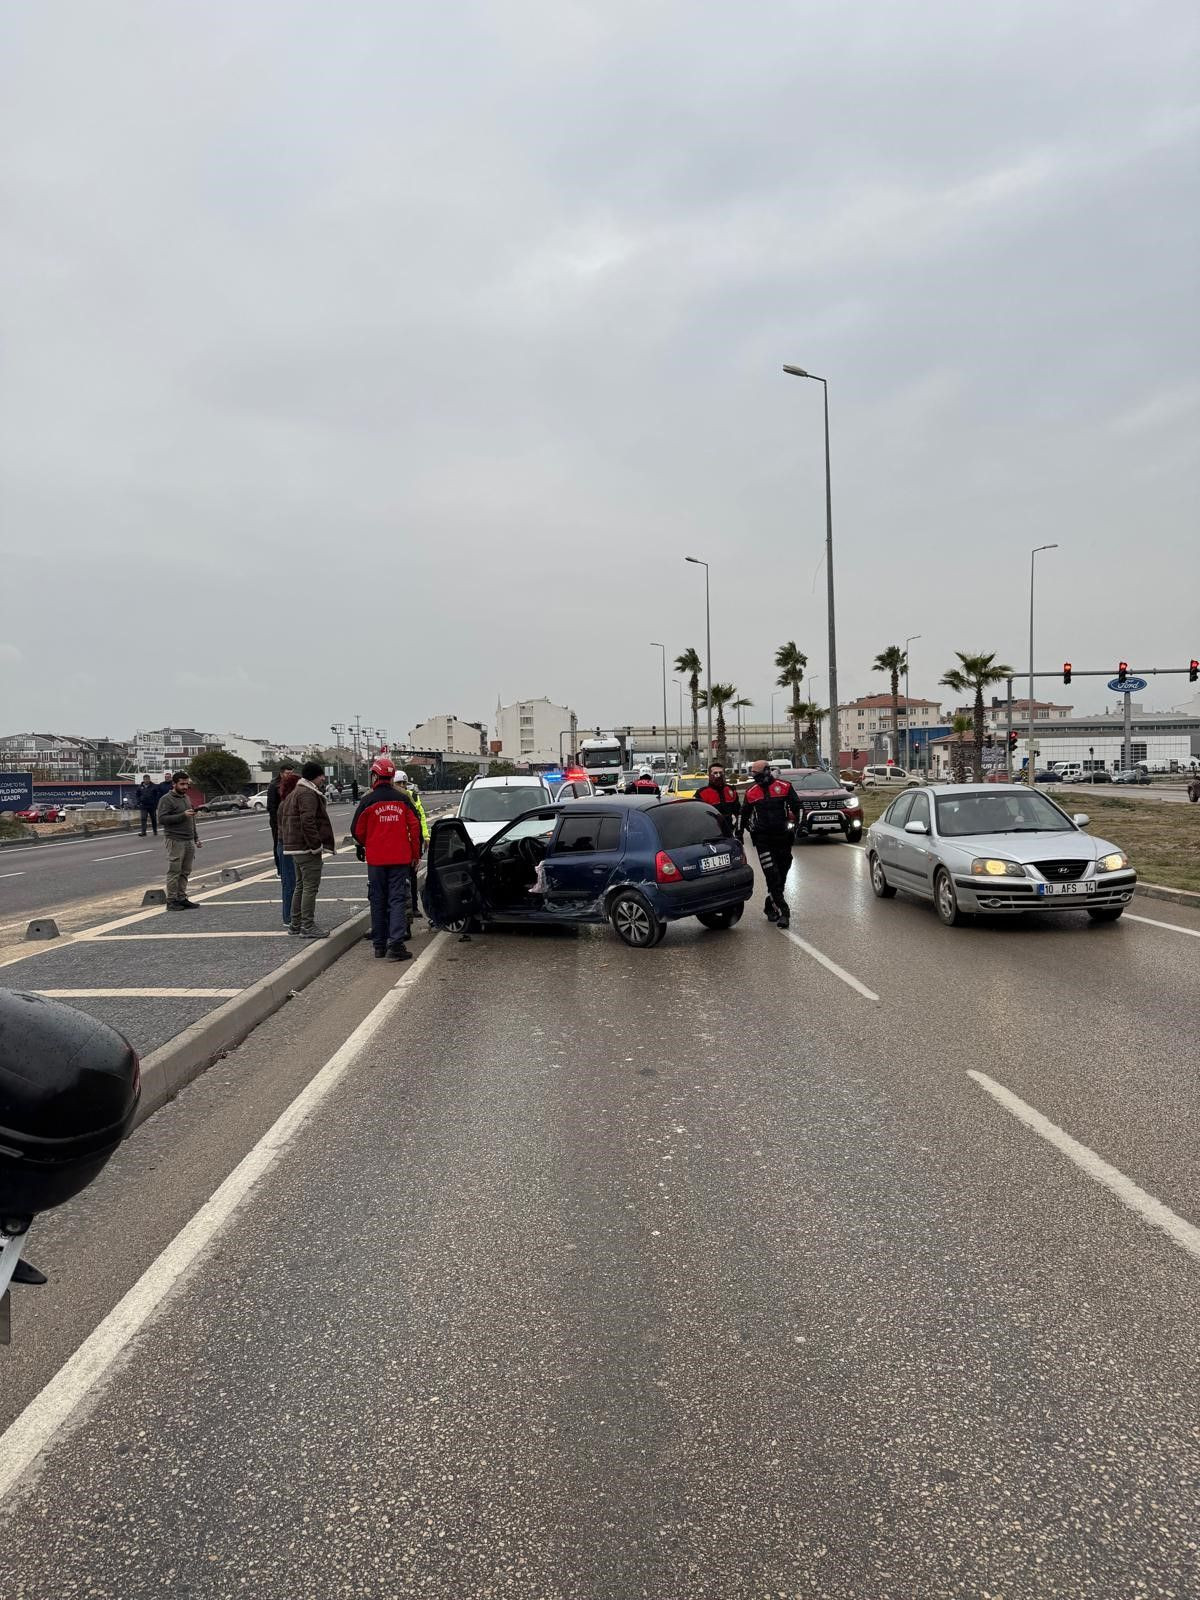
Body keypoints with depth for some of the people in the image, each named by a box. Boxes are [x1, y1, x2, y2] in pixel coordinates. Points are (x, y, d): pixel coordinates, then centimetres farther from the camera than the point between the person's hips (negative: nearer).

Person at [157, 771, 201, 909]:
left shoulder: (187, 798, 19)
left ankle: (182, 898, 14)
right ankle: (171, 901, -1)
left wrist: (196, 837, 23)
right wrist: (182, 815, -23)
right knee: (174, 872, -5)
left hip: (189, 841, 7)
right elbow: (162, 819, -17)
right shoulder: (166, 799, -6)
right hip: (175, 841, -7)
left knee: (185, 872, 8)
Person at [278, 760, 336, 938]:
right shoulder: (308, 794, -16)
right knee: (310, 886, -7)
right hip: (307, 847, -11)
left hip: (294, 846, 11)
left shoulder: (294, 793, 19)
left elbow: (281, 813, 23)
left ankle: (295, 924, 24)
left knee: (300, 885, 18)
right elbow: (308, 821, -25)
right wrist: (316, 845, -22)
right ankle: (307, 927, -5)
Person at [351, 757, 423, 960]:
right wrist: (416, 854, 12)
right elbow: (415, 827, 2)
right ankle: (396, 943, -11)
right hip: (400, 858, 0)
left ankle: (379, 944, 16)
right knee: (398, 899, 0)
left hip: (376, 859, 0)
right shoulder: (403, 799, 0)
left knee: (378, 901, 10)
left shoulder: (367, 801, -6)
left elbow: (357, 830, 1)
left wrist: (363, 845, 23)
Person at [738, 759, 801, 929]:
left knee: (782, 873, 6)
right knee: (772, 875, -10)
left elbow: (796, 806, 6)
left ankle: (771, 906, 23)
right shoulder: (751, 791, 7)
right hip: (762, 839, 0)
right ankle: (783, 911, -9)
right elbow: (743, 814, 18)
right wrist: (739, 834, 19)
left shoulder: (784, 786, 0)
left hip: (782, 836, 0)